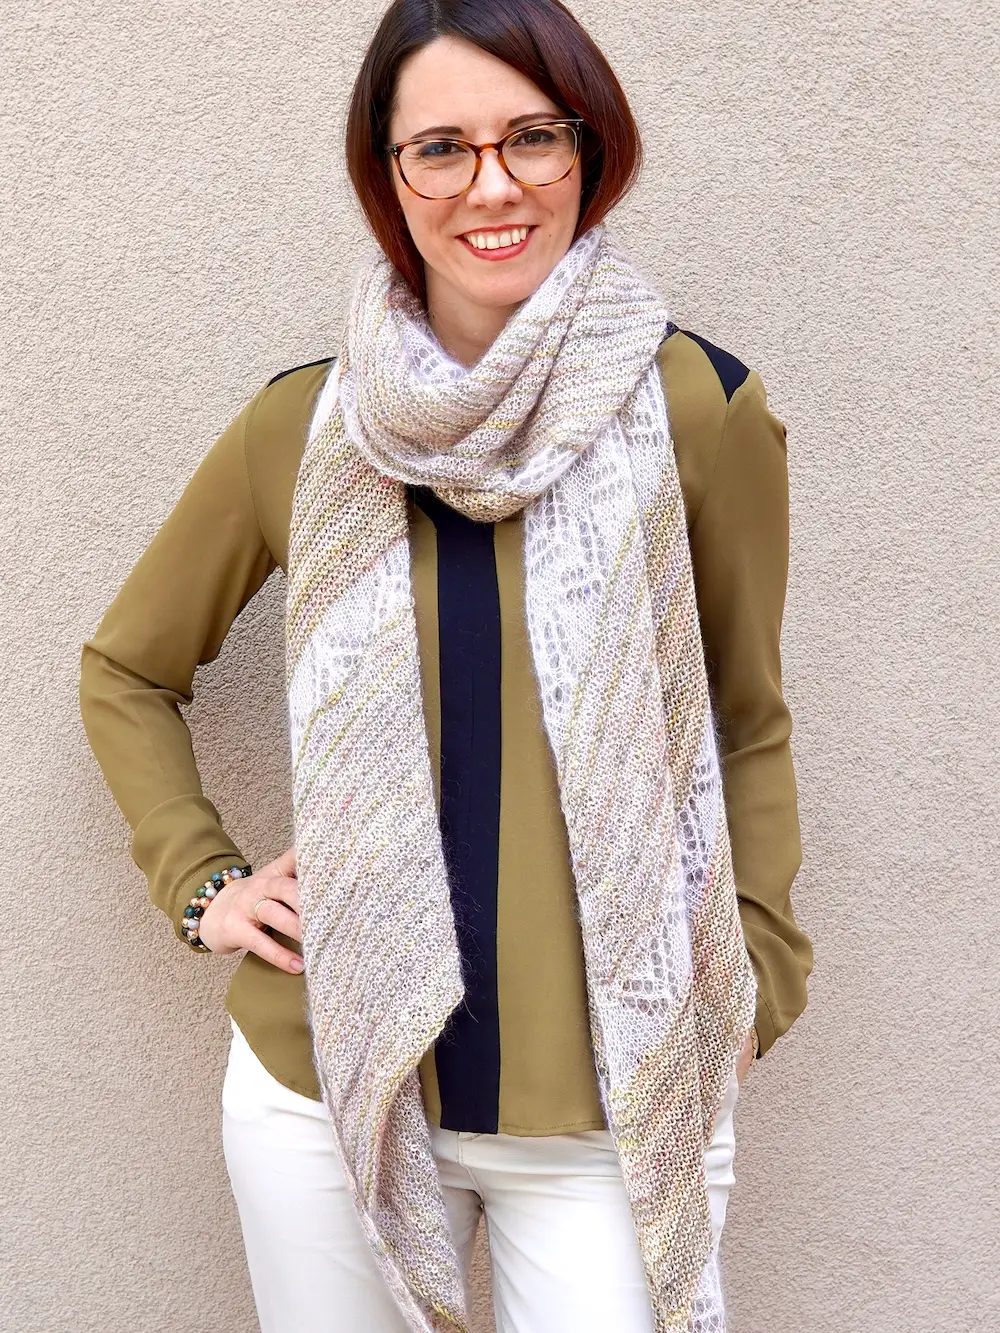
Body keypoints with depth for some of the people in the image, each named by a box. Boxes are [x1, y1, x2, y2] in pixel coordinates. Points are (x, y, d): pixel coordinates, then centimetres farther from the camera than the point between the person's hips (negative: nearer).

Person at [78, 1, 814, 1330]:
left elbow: (748, 731, 4)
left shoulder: (697, 407, -7)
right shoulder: (303, 427, -2)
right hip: (324, 1082, 2)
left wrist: (749, 981, -1)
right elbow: (126, 672, 12)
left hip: (615, 1110, -1)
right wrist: (200, 883, 2)